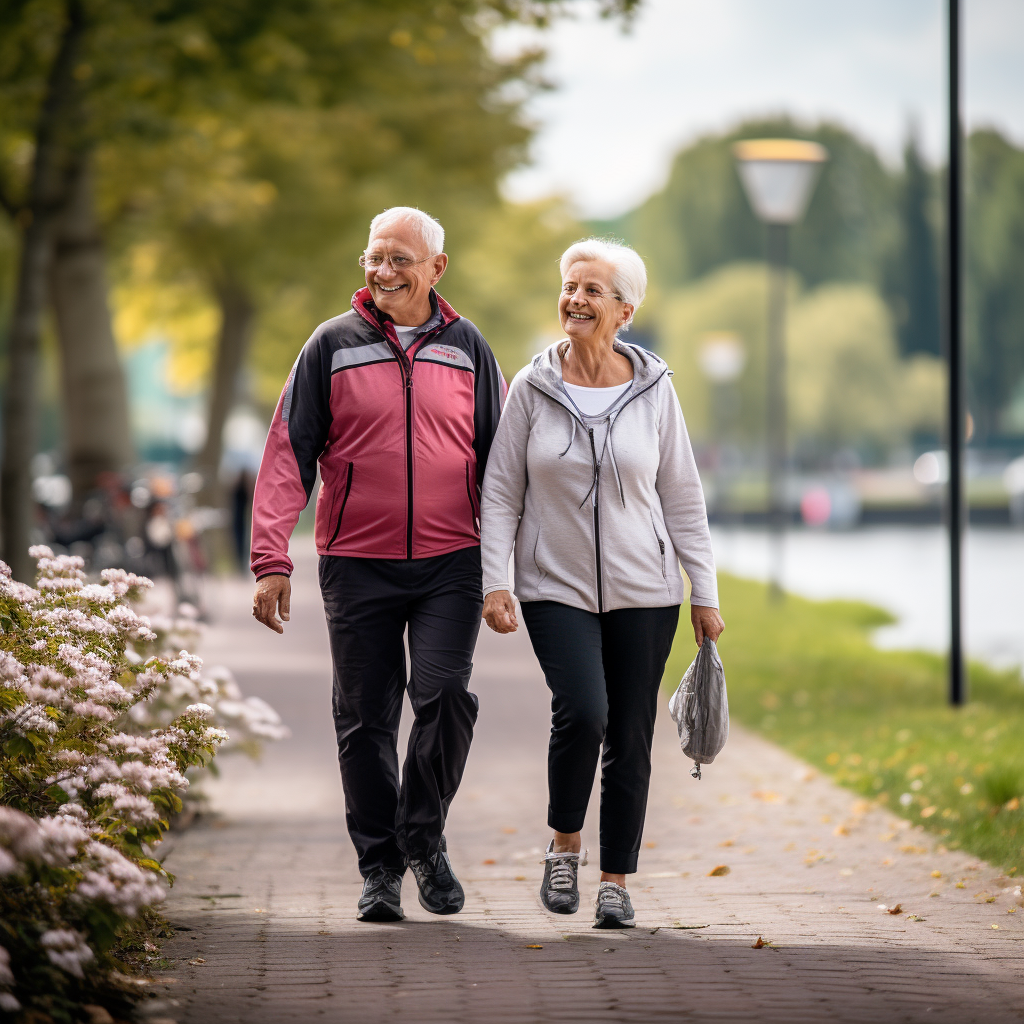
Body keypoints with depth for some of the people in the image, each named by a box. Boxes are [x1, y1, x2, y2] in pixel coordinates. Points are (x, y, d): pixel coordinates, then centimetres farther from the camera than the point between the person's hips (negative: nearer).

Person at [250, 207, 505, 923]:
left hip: (451, 562, 0)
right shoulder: (334, 345, 4)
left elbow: (499, 460, 12)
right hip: (359, 564, 0)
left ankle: (424, 836, 5)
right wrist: (272, 560, -6)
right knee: (367, 719, 2)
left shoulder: (467, 348, 8)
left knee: (445, 690, -16)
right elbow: (289, 453, 2)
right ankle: (380, 868, 15)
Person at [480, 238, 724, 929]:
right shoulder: (533, 388, -1)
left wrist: (705, 594, 4)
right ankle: (564, 844, 3)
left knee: (631, 736, 2)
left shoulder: (653, 390, 1)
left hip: (644, 591, 1)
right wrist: (496, 582, -7)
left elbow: (683, 500, 6)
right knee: (582, 712, -21)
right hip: (557, 588, -1)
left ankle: (617, 882, 15)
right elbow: (500, 495, 3)